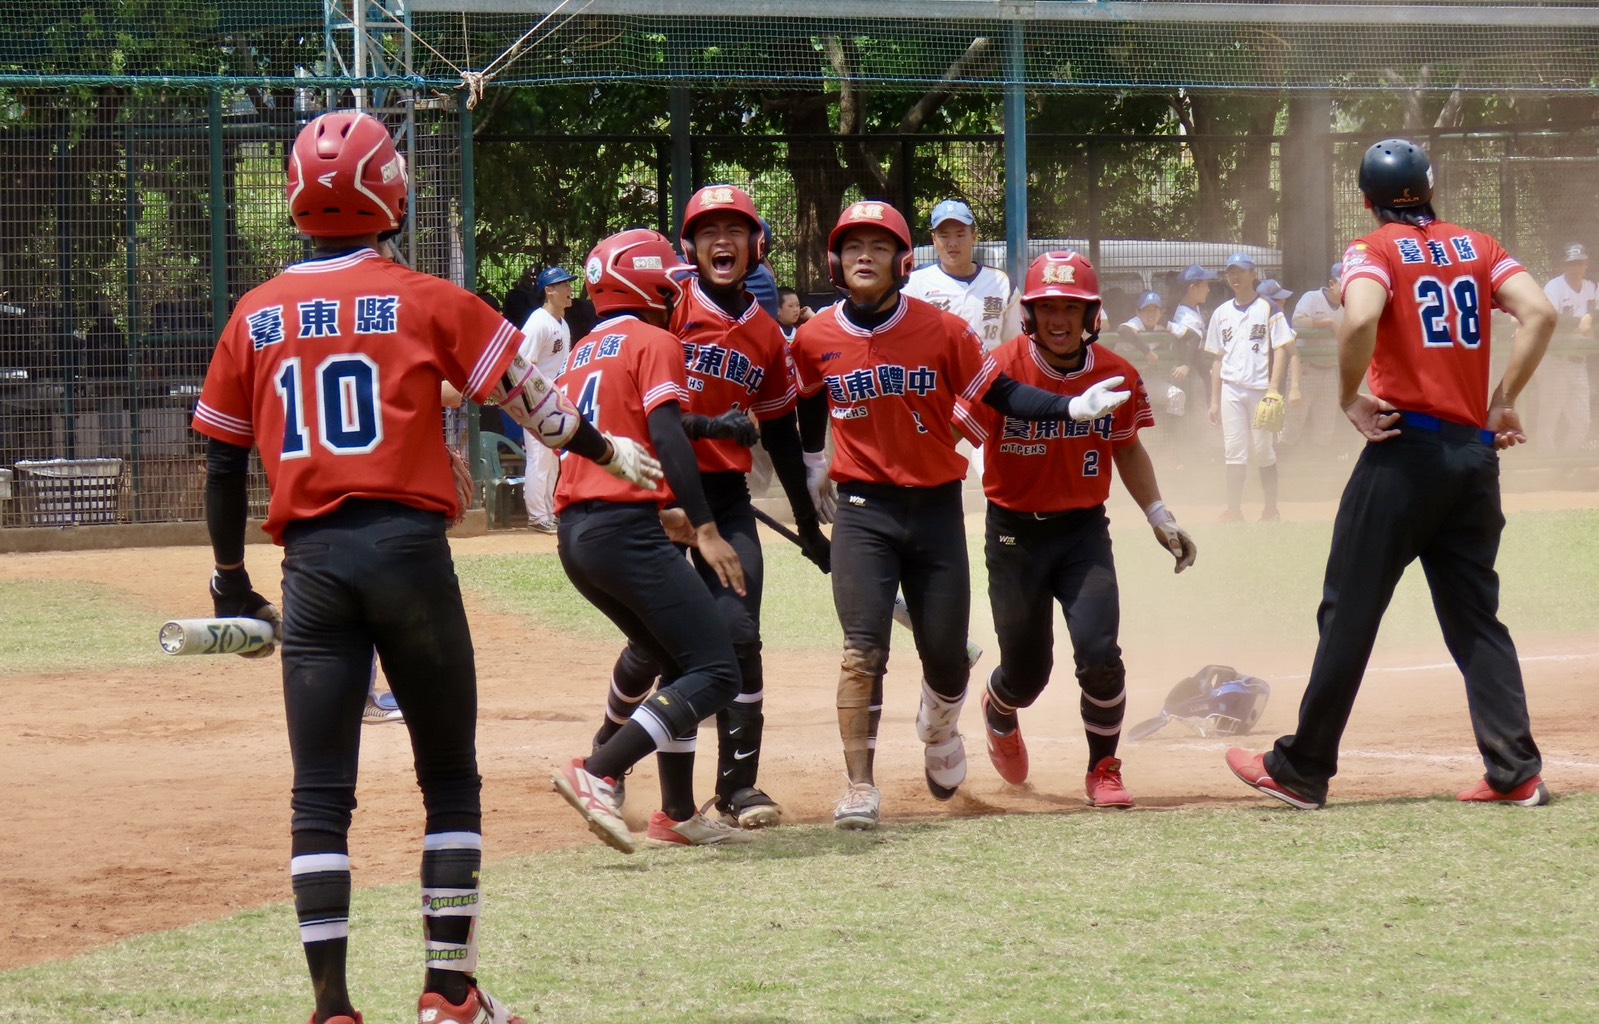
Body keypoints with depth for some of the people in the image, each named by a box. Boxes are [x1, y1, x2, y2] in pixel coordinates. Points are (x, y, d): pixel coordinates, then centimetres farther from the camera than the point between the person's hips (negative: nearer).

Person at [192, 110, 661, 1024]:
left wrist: (232, 583, 19)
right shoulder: (424, 300, -1)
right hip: (407, 549, -2)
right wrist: (605, 449, 18)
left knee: (321, 794, 2)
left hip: (311, 562, 2)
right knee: (450, 778, 9)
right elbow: (524, 393, 2)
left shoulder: (255, 317, 8)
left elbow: (224, 462, 11)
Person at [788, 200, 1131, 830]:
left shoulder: (942, 331, -7)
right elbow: (805, 405, 18)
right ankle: (860, 789, -9)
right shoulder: (815, 339, -2)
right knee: (863, 648, -15)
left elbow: (1001, 395, -5)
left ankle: (939, 730, 41)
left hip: (936, 506, 0)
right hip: (863, 509, 0)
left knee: (946, 655, 5)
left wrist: (1073, 408, -18)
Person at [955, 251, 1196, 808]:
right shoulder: (1001, 369, -15)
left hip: (1084, 531, 2)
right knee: (1027, 672, 7)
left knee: (1099, 653, -17)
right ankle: (999, 714, 46)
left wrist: (1159, 517, 9)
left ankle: (1104, 768, 7)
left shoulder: (1118, 376, -3)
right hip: (1015, 533, -2)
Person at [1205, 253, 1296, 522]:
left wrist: (1274, 391, -14)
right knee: (1234, 452, -1)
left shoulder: (1267, 309, 1)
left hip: (1261, 389, -3)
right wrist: (1214, 400, 9)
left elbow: (1281, 350, -4)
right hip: (1231, 390, 3)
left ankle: (1271, 510, 9)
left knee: (1264, 453, 0)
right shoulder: (1222, 313, 13)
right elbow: (1218, 358, 15)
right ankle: (1234, 510, 2)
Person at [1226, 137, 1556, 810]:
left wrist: (1350, 400, -10)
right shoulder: (1478, 247, 13)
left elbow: (1361, 320, -22)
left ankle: (1302, 771, 3)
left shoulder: (1374, 250, -1)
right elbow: (1540, 313, -1)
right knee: (1475, 616, 11)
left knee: (1349, 610, 0)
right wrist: (1503, 401, 3)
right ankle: (1515, 772, 1)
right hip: (1477, 453, 5)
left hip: (1406, 446, -5)